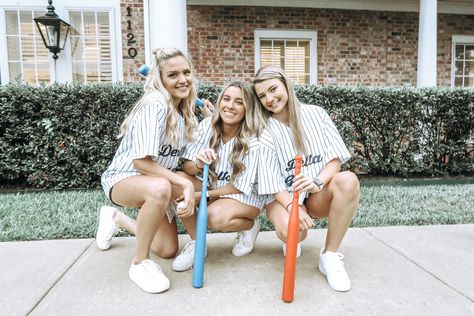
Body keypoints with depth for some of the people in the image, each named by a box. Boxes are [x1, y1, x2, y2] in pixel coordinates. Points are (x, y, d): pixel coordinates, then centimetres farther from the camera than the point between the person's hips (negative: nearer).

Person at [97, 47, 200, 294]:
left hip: (155, 184, 8)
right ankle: (140, 263, -18)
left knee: (168, 250, 6)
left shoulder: (184, 111, 2)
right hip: (123, 179, -8)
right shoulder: (155, 105, -24)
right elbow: (141, 161, -29)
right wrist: (185, 184, -33)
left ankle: (117, 219, 30)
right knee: (161, 188, -42)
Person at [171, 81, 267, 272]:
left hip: (246, 197, -4)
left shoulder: (252, 142, -21)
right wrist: (198, 164, -34)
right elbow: (186, 166, -11)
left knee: (216, 215, -34)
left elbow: (240, 187, -16)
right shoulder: (206, 126, -11)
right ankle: (196, 242, -5)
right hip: (212, 188, 4)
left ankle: (250, 226, 2)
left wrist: (204, 194, -19)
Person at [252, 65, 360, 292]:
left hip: (319, 194, 2)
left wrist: (318, 182, -26)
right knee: (291, 230, -34)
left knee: (348, 180, -31)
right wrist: (292, 206, -28)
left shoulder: (315, 114, 1)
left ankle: (330, 255, -14)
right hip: (284, 196, -1)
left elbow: (335, 157, -6)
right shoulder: (266, 132, -3)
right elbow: (272, 180, -11)